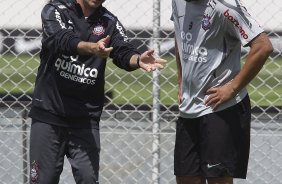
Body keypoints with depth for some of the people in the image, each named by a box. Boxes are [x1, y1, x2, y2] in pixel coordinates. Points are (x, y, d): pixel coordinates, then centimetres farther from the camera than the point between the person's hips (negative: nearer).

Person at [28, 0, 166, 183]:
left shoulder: (108, 22, 5)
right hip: (49, 112, -2)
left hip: (86, 119, 2)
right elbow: (61, 40, -24)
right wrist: (92, 48, -43)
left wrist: (138, 59, -34)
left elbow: (124, 52, -10)